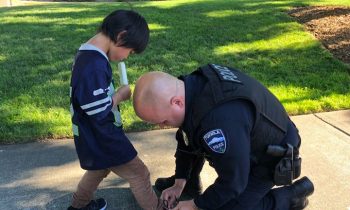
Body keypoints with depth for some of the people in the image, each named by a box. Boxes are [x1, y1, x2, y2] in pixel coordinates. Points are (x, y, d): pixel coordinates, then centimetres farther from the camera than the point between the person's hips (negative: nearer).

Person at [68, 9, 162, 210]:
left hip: (95, 137, 10)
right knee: (139, 174, 6)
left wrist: (114, 94, 0)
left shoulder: (88, 54, 2)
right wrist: (120, 95, -14)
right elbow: (101, 114, -28)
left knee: (100, 169, 31)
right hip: (101, 139, -10)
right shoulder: (94, 66, -30)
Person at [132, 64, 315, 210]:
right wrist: (180, 182, 6)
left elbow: (232, 181, -28)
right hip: (248, 141, 8)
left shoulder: (220, 120, -43)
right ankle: (188, 184, 27)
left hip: (268, 159, -8)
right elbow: (186, 140, 2)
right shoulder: (192, 86, -15)